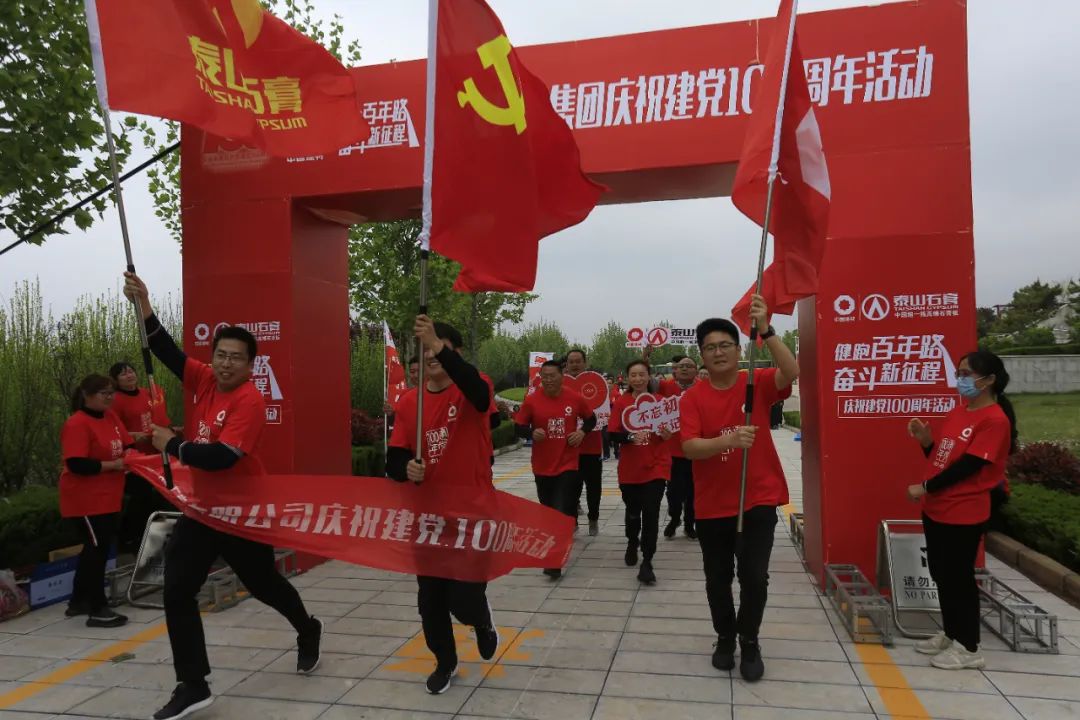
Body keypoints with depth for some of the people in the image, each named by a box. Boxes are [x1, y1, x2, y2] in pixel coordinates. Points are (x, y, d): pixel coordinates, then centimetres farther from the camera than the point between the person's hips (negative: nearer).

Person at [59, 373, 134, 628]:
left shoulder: (111, 417, 7)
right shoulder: (77, 424, -18)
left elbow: (127, 442, 12)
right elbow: (77, 464, -24)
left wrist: (129, 454, -9)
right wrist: (113, 464, -20)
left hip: (108, 498, 9)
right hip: (86, 500, -9)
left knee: (96, 549, 17)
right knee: (97, 549, -3)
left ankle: (78, 602, 32)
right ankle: (98, 610, 7)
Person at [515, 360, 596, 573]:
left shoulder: (575, 399, -4)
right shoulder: (531, 401, -7)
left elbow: (591, 419, 11)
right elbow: (518, 427, -1)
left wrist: (582, 432, -8)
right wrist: (532, 433, -21)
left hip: (568, 465, -1)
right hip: (543, 466, 2)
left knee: (563, 512, -9)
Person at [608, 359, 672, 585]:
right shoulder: (621, 402, -4)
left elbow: (669, 429, 2)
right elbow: (613, 434, -9)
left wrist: (667, 434, -20)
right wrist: (631, 436, -27)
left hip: (656, 466, -1)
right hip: (630, 468, 2)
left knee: (651, 514, -9)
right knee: (633, 511, 18)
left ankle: (647, 562, 1)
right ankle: (632, 544, 47)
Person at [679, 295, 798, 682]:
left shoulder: (759, 383, -3)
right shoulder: (692, 397, -6)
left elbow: (791, 373, -24)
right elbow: (689, 447, -17)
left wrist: (765, 330, -34)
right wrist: (728, 440, -35)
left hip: (758, 499, 0)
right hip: (712, 505, 1)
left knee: (755, 576, -2)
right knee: (717, 579, 12)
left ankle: (749, 640, 23)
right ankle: (725, 637, 36)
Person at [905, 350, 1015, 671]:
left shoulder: (994, 419, -16)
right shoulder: (958, 411, 11)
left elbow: (968, 465, -20)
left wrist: (925, 488, -15)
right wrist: (925, 439, -5)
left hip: (964, 514, -8)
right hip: (936, 509, 8)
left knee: (958, 578, 2)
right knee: (941, 574, 16)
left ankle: (968, 648, 16)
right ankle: (949, 634, 31)